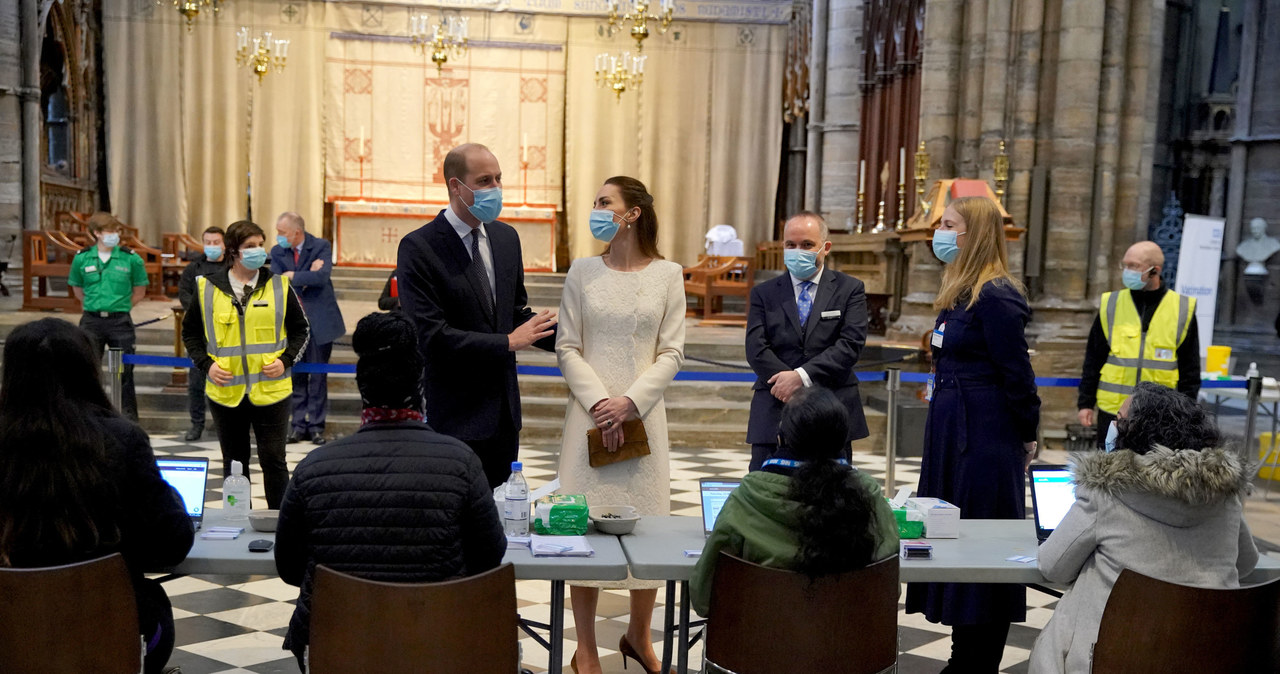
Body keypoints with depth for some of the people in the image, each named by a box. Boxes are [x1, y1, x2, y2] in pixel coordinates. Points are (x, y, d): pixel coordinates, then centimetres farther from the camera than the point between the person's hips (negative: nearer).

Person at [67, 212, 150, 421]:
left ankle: (129, 417, 13)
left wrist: (120, 307, 4)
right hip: (91, 320, 2)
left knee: (124, 372, 3)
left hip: (120, 321, -1)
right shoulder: (82, 258, 1)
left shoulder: (131, 258, -3)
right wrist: (95, 305, 9)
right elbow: (77, 289, 14)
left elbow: (139, 290, 7)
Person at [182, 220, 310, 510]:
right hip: (225, 391, 1)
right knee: (234, 463, 13)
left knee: (273, 460, 0)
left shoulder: (279, 286, 2)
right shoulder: (207, 288, 2)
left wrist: (285, 360, -5)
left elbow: (300, 330, 10)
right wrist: (206, 364, -3)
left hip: (270, 390, -1)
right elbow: (190, 332, 12)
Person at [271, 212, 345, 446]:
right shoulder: (277, 252, 5)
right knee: (296, 376, 7)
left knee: (318, 376, 2)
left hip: (319, 321, -3)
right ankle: (299, 425, 14)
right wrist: (307, 276, -16)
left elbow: (322, 276, -20)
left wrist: (293, 276, -15)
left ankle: (316, 426, 9)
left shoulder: (321, 246, -4)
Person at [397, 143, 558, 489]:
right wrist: (508, 342, -16)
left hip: (503, 411, 6)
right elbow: (431, 336, -19)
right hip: (454, 418, -6)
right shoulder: (418, 248, -12)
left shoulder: (506, 237, 9)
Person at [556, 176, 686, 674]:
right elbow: (567, 349, 2)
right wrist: (599, 402, -10)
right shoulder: (583, 271, 5)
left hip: (643, 414, 0)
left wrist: (630, 402, -11)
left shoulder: (667, 274, 3)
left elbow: (671, 353, 0)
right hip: (590, 414, 0)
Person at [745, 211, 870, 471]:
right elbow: (756, 351, -2)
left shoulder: (850, 289, 8)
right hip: (773, 418, 1)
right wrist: (805, 394, -11)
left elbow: (851, 345, -5)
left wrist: (801, 377, -16)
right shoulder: (763, 294, 10)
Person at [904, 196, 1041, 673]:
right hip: (952, 435, 10)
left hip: (986, 439, -10)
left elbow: (1016, 372, -15)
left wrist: (1027, 435, -7)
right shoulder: (961, 293, 13)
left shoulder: (995, 296, -17)